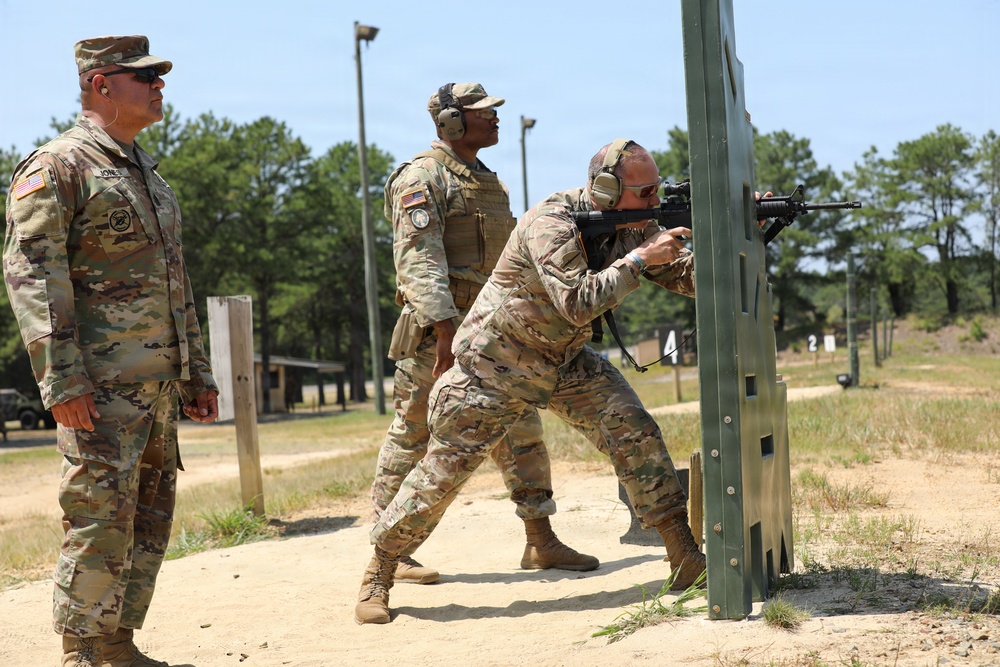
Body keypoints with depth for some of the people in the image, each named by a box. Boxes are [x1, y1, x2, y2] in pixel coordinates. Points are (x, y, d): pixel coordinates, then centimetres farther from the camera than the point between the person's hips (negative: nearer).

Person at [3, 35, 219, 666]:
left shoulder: (147, 171, 21)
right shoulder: (57, 166, -6)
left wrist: (197, 372, 21)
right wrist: (61, 378, -22)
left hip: (158, 380, 9)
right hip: (102, 381, -8)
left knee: (151, 516, 9)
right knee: (101, 515, -8)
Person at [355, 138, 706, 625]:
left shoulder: (633, 226, -4)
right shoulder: (552, 224, -26)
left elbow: (689, 276, -5)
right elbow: (579, 304, -35)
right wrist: (639, 259, -32)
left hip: (566, 363, 6)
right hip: (494, 366, -6)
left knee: (634, 433, -11)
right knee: (441, 472, -3)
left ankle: (685, 558, -5)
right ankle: (378, 576, 14)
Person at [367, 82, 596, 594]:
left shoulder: (490, 182, 19)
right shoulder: (422, 177, -8)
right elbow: (418, 259, -19)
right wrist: (445, 330, -28)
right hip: (438, 328, -8)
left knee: (521, 430, 6)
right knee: (412, 437, 0)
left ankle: (541, 543, 12)